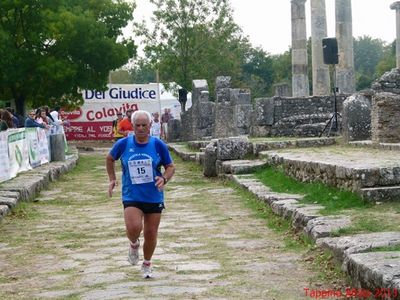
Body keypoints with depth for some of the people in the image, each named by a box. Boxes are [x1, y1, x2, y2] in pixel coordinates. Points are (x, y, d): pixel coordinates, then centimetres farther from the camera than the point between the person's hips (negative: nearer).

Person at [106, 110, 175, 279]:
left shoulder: (158, 145, -5)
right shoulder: (123, 144, -4)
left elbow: (170, 167, 4)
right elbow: (110, 159, 15)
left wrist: (164, 179, -16)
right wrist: (112, 179, 9)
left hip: (154, 197, 1)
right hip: (131, 196, -1)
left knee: (151, 234, 8)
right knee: (134, 228, -24)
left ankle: (147, 264, 34)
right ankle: (134, 245, 14)